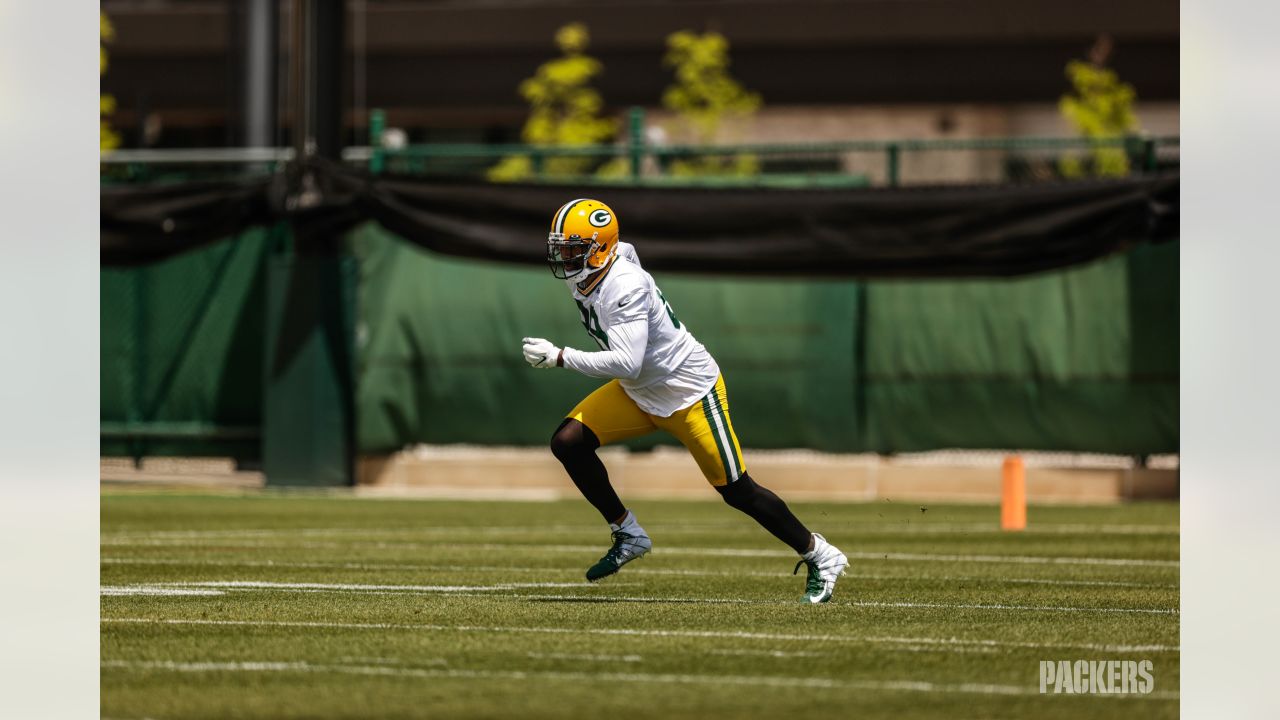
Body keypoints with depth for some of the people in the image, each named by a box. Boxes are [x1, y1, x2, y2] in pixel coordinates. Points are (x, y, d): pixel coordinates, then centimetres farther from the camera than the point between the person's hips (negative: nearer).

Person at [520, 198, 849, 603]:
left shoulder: (624, 286, -30)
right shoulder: (582, 278, -3)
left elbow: (627, 363, -38)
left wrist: (560, 357, -39)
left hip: (690, 392, -9)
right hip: (638, 393, 9)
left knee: (736, 490, -3)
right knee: (568, 442, -8)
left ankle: (821, 557, 15)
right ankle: (629, 537, 5)